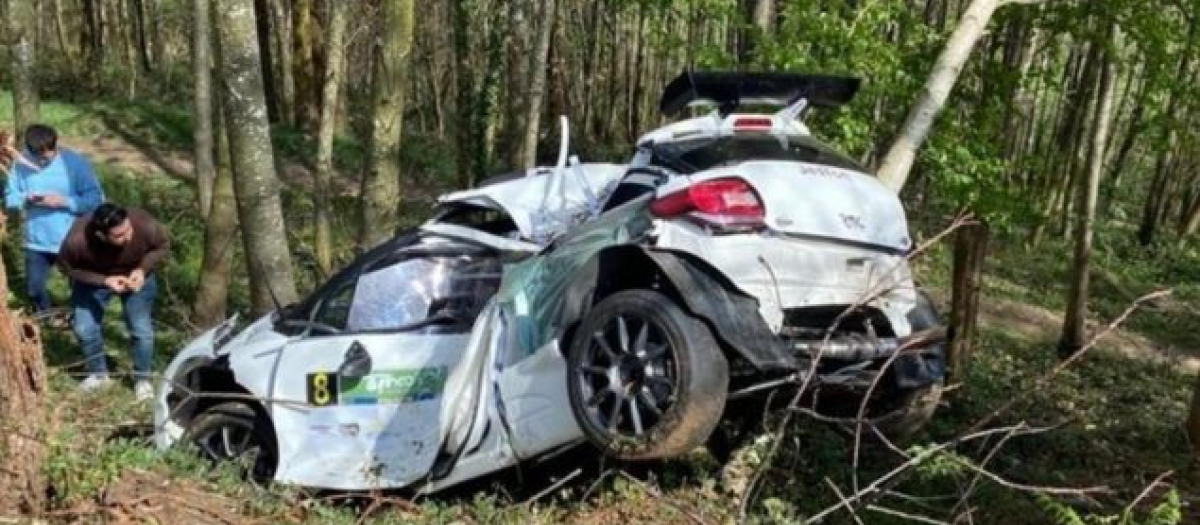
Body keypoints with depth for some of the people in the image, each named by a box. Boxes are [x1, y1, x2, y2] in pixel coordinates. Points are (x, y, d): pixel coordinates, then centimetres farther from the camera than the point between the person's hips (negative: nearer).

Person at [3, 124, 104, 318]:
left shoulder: (75, 162, -16)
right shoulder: (22, 162, -8)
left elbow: (96, 199, -15)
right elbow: (9, 198, 0)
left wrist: (64, 201, -26)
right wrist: (25, 200, -21)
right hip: (37, 241, 3)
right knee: (33, 288, 18)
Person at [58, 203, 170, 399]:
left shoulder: (144, 225, -38)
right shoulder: (77, 240, -39)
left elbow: (163, 245, -15)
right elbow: (66, 266, -17)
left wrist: (142, 269, -30)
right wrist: (103, 280, -29)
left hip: (136, 275, 0)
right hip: (93, 278, 0)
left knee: (142, 330, -4)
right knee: (84, 329, 2)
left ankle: (142, 379, 20)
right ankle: (98, 374, 30)